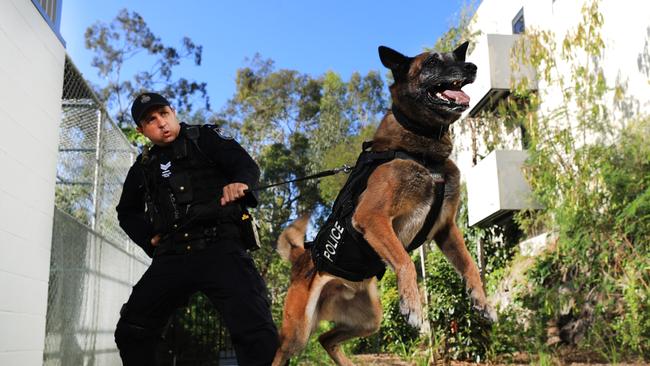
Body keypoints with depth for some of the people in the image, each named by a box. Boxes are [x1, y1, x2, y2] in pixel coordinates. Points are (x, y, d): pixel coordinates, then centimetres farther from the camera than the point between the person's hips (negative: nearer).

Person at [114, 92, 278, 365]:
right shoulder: (143, 167, 21)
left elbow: (246, 164, -7)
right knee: (131, 332, 4)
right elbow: (127, 211, 34)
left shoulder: (205, 138, 8)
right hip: (172, 257, 5)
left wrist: (240, 182, -31)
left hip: (219, 247, -5)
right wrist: (148, 238, 15)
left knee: (256, 334, -20)